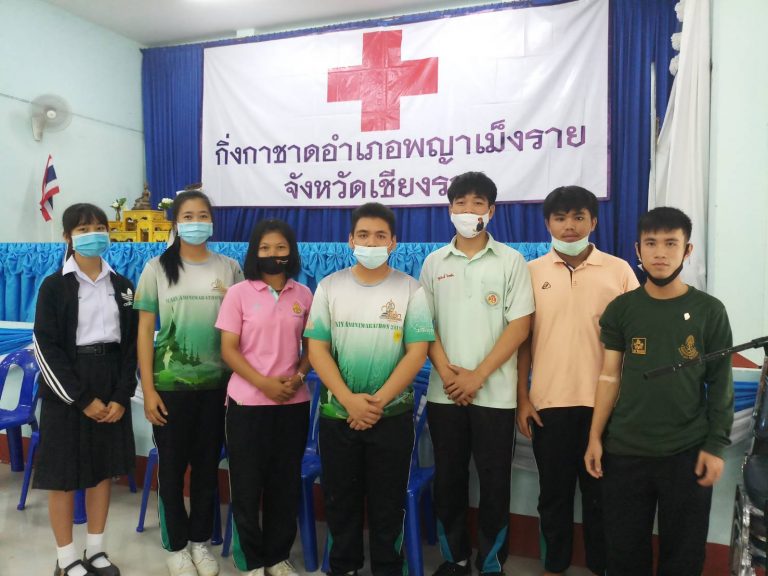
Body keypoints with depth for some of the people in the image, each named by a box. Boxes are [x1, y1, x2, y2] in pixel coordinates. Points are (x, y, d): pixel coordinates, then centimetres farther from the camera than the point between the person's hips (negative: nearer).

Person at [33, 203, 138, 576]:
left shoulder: (122, 286, 5)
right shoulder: (54, 286, -6)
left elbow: (131, 343, 4)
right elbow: (46, 348, -10)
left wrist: (121, 396, -6)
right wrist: (82, 398, -13)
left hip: (111, 389, 4)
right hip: (67, 391, -3)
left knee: (104, 470, 12)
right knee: (64, 475, 5)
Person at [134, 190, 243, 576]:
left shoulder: (229, 268, 3)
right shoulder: (157, 269, -1)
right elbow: (144, 332, -1)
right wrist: (148, 389, -6)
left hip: (217, 384, 1)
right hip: (170, 385, -1)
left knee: (207, 464, 12)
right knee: (171, 466, 8)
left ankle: (200, 540, 30)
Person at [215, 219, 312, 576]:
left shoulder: (303, 295, 4)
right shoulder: (239, 293, -3)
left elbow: (311, 346, 10)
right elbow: (228, 349, -6)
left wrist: (298, 377, -9)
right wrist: (264, 383, -16)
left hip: (293, 403, 2)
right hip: (247, 403, -2)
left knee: (286, 483, 10)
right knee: (247, 484, 6)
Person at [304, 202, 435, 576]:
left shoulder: (410, 290, -3)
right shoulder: (330, 286, 1)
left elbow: (417, 353, -7)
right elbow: (317, 349, -3)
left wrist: (378, 401, -14)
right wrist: (349, 400, -14)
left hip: (392, 415, -1)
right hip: (337, 413, 2)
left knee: (388, 503, 10)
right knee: (340, 499, 14)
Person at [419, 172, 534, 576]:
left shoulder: (511, 261, 0)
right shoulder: (434, 262, 7)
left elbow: (520, 325, -5)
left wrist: (478, 375, -11)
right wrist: (445, 372, -9)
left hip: (495, 392, -2)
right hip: (444, 391, 2)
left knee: (494, 481, 6)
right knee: (448, 479, 11)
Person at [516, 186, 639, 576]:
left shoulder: (619, 270, 0)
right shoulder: (532, 272, 3)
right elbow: (523, 339, 4)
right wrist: (522, 398, 0)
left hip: (603, 402, 0)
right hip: (549, 402, 1)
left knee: (600, 493, 13)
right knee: (553, 492, 13)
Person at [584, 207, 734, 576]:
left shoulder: (709, 311, -1)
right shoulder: (621, 309, 1)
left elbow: (720, 384, 1)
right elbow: (610, 376, 2)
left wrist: (716, 445, -4)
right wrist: (595, 437, -1)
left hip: (688, 452, 0)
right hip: (624, 450, 1)